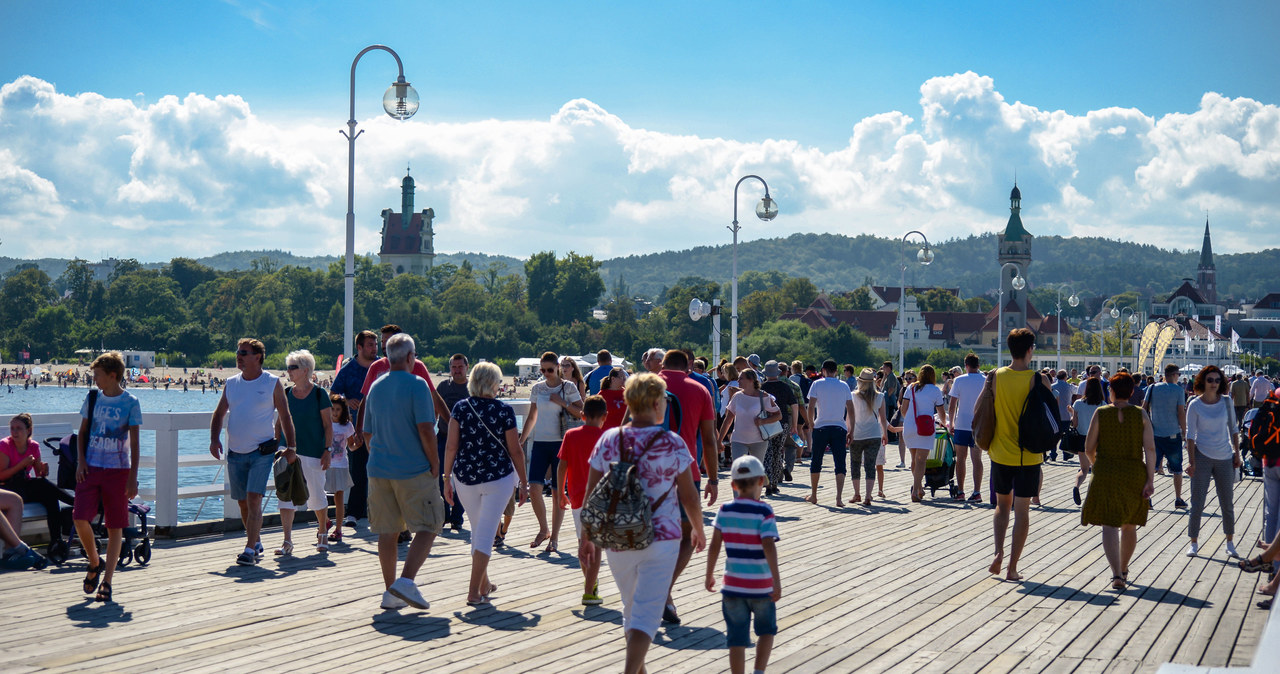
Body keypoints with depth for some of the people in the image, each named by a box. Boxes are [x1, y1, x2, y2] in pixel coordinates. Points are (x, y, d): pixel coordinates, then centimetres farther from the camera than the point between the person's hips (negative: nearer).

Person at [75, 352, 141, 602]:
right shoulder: (92, 399, 7)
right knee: (80, 518, -11)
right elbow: (82, 433, 15)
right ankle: (94, 563, 14)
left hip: (118, 470, -3)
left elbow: (134, 443, -3)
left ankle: (107, 582, 7)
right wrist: (80, 461, -1)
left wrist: (133, 477, -7)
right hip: (91, 468, 3)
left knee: (115, 527, 0)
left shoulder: (130, 403, -3)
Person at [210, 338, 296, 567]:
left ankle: (250, 550, -14)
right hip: (235, 453, 5)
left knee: (254, 499, -14)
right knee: (243, 503, 11)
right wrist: (214, 439, -4)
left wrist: (291, 447, -3)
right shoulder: (231, 384, 9)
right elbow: (219, 414, 13)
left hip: (261, 451, -5)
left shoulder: (272, 383, -2)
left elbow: (285, 417, 2)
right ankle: (256, 543, 29)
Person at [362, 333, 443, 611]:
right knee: (428, 527, 2)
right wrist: (435, 464, -7)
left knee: (387, 532, 10)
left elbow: (367, 434, 16)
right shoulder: (417, 385, -9)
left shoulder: (375, 387, 11)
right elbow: (425, 429, -16)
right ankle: (406, 582, -12)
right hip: (414, 471, -6)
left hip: (379, 470, 6)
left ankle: (391, 592, 12)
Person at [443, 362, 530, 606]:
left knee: (478, 530, 19)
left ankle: (484, 584, 32)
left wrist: (447, 478, 3)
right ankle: (474, 592, -7)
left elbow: (451, 446, -5)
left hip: (464, 477, 3)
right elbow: (515, 450, -4)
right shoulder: (504, 410, -7)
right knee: (486, 533, -1)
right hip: (498, 477, -3)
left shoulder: (460, 407, -2)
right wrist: (523, 482, 5)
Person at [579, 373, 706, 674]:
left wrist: (586, 537, 10)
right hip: (661, 539, -4)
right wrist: (698, 530, 14)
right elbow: (689, 495, -3)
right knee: (646, 613, -1)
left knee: (631, 607, 22)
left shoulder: (608, 440, -2)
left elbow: (591, 494, 0)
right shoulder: (672, 443, -8)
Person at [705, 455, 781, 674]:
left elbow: (714, 546, 0)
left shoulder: (725, 511, -2)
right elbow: (768, 546, -21)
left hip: (733, 585, 2)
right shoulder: (763, 512, -11)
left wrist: (709, 574, 12)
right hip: (761, 586, -2)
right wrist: (777, 581, -20)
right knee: (766, 630, 20)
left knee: (737, 639, 7)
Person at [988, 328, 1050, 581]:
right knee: (1022, 511, 5)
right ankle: (1013, 567, 4)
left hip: (1000, 453, 2)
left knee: (1002, 504, 20)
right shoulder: (1039, 379, -9)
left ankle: (999, 553, 5)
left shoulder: (996, 377, -3)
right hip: (1028, 455, -2)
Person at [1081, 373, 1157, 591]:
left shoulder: (1101, 413, -4)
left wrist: (1096, 465, 18)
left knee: (1109, 525, -5)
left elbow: (1089, 448, -2)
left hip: (1106, 475, -2)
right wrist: (1150, 480, -6)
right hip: (1134, 476, 3)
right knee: (1129, 526, 19)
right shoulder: (1141, 415, 0)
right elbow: (1150, 448, -7)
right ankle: (1123, 570, 35)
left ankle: (1116, 574, -21)